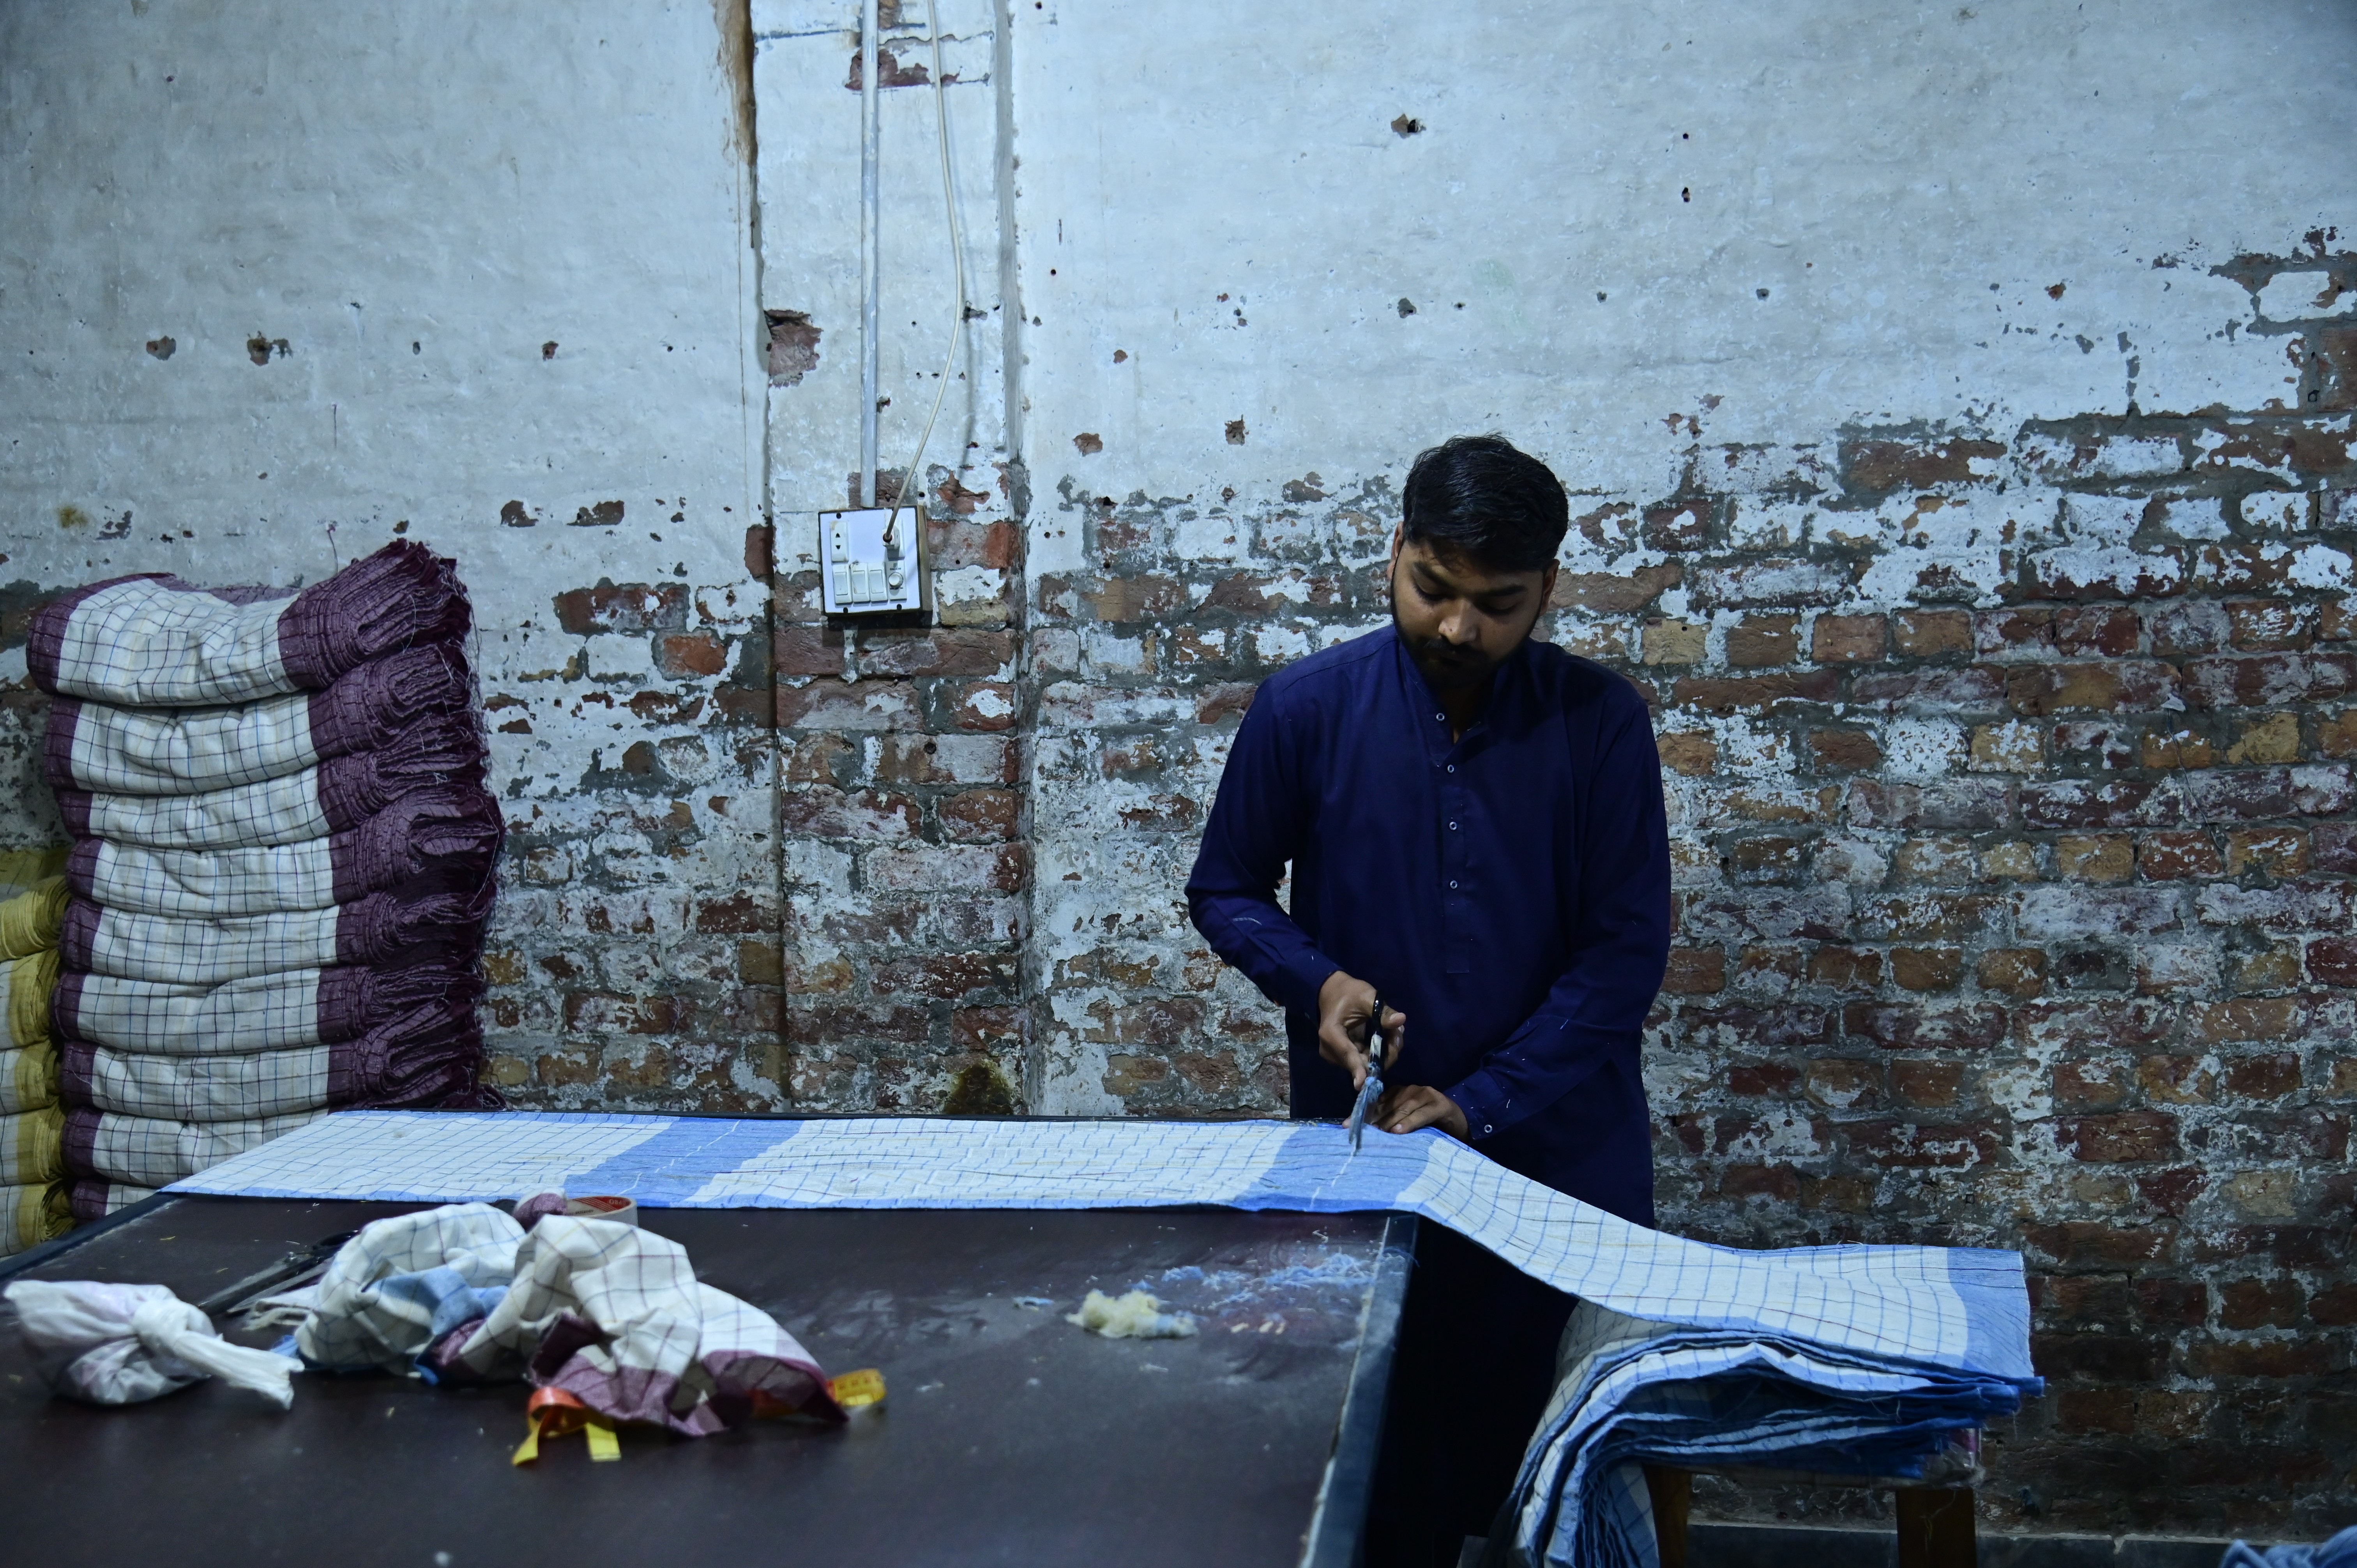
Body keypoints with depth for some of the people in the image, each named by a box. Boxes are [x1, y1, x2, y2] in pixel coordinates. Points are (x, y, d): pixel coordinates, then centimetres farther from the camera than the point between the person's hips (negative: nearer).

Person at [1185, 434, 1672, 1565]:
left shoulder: (1599, 722, -7)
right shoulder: (1306, 710, -5)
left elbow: (1626, 948, -7)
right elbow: (1225, 890, 7)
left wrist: (1483, 1102, -14)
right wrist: (1315, 980, -13)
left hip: (1559, 1147, 0)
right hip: (1363, 1139, 0)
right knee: (1385, 1446, 8)